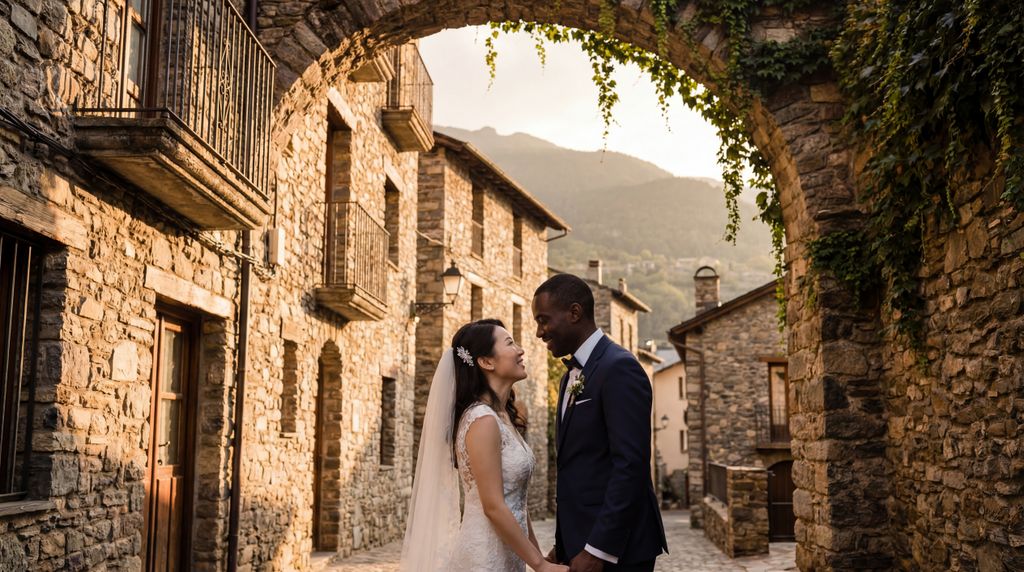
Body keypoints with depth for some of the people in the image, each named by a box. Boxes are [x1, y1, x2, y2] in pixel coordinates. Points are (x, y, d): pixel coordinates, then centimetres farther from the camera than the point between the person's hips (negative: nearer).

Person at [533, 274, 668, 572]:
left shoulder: (619, 367, -14)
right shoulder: (572, 375, 14)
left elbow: (631, 465, -21)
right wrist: (563, 546, 14)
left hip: (613, 548, -8)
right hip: (581, 540, 8)